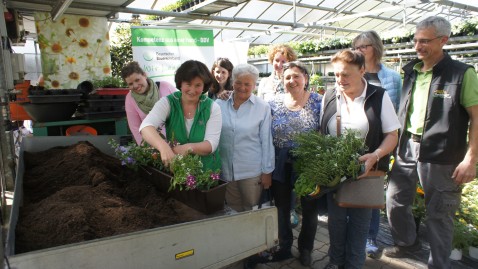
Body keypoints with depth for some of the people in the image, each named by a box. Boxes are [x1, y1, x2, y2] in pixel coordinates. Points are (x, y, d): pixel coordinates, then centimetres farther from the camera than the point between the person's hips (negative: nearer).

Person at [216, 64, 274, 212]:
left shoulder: (263, 107, -8)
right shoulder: (219, 104, -3)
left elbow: (266, 142, -5)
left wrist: (267, 171, -3)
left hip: (252, 171, -2)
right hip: (225, 170, 3)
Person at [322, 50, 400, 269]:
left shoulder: (379, 96, -7)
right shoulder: (329, 96, 1)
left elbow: (392, 135, -5)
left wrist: (374, 156, -22)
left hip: (367, 172, -2)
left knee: (359, 222, 11)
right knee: (336, 219, 14)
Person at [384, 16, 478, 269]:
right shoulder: (411, 71, 8)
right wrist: (396, 142, 10)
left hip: (441, 156, -5)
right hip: (407, 149, 6)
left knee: (438, 213, 6)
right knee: (395, 200, 14)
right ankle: (406, 242, 39)